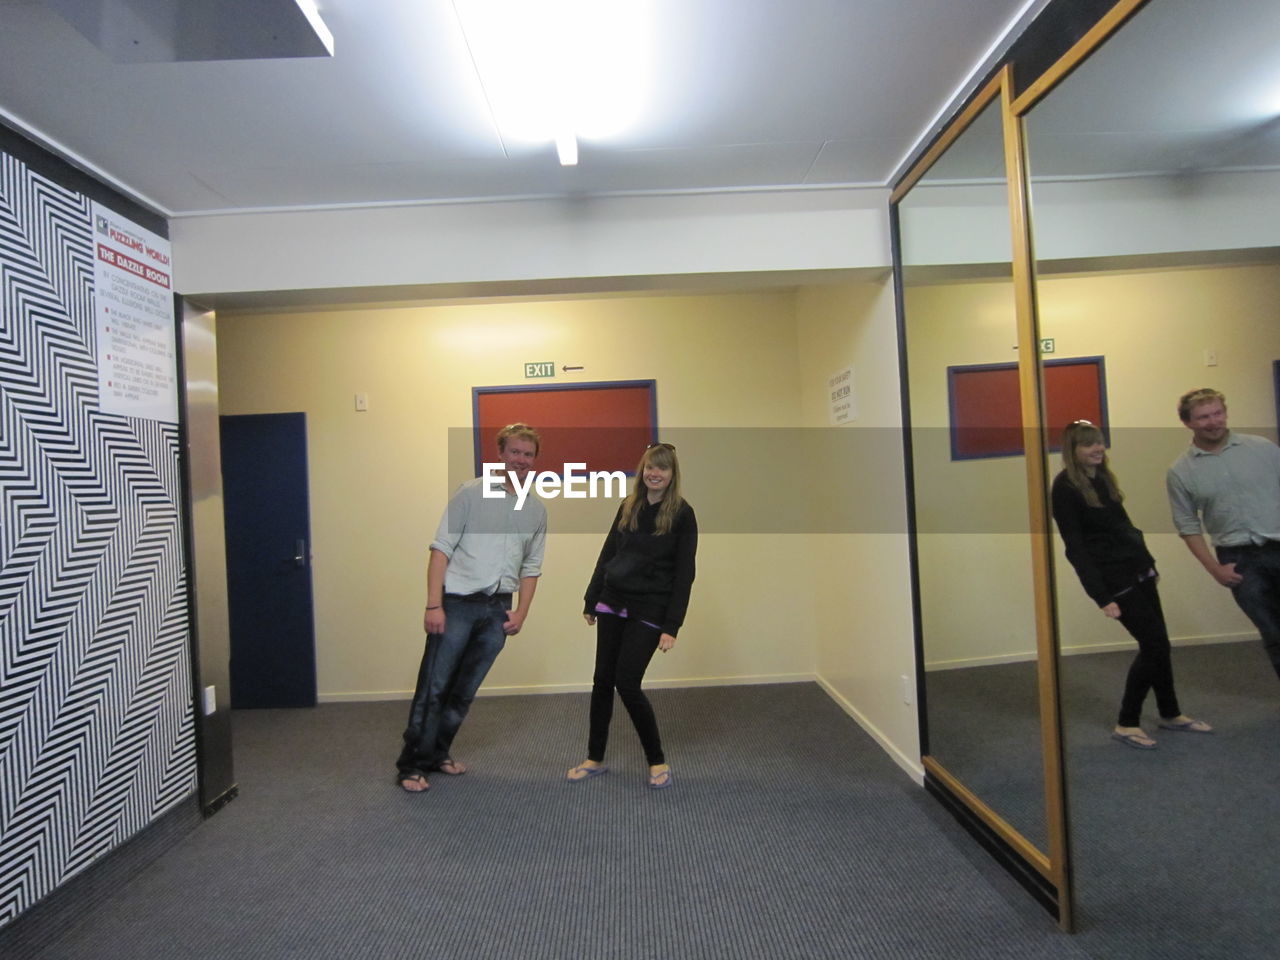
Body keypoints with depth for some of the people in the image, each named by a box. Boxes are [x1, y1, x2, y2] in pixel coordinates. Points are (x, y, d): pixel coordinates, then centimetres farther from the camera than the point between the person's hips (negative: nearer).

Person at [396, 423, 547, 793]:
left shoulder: (537, 510, 10)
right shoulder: (471, 493, -3)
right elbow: (441, 549, -7)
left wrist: (521, 612, 5)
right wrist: (434, 605, -12)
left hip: (497, 609, 4)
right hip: (457, 602, -4)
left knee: (465, 690, 12)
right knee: (434, 686, -1)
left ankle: (437, 753, 29)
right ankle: (411, 765, 13)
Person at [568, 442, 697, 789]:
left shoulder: (682, 514, -8)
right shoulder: (628, 506, 7)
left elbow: (684, 573, -10)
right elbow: (608, 553, 12)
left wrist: (672, 625, -14)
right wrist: (591, 600, 12)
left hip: (649, 610, -5)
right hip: (612, 604, 5)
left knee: (627, 683, -7)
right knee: (602, 680, 9)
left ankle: (658, 762, 14)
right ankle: (595, 758, 27)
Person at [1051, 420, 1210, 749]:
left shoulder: (1102, 477, 10)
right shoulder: (1065, 488, -15)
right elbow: (1075, 548, -18)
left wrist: (1146, 560, 15)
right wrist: (1101, 595, -22)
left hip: (1138, 571, 8)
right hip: (1114, 578, -8)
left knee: (1157, 643, 13)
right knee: (1155, 643, -6)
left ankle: (1170, 714, 31)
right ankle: (1126, 724, 6)